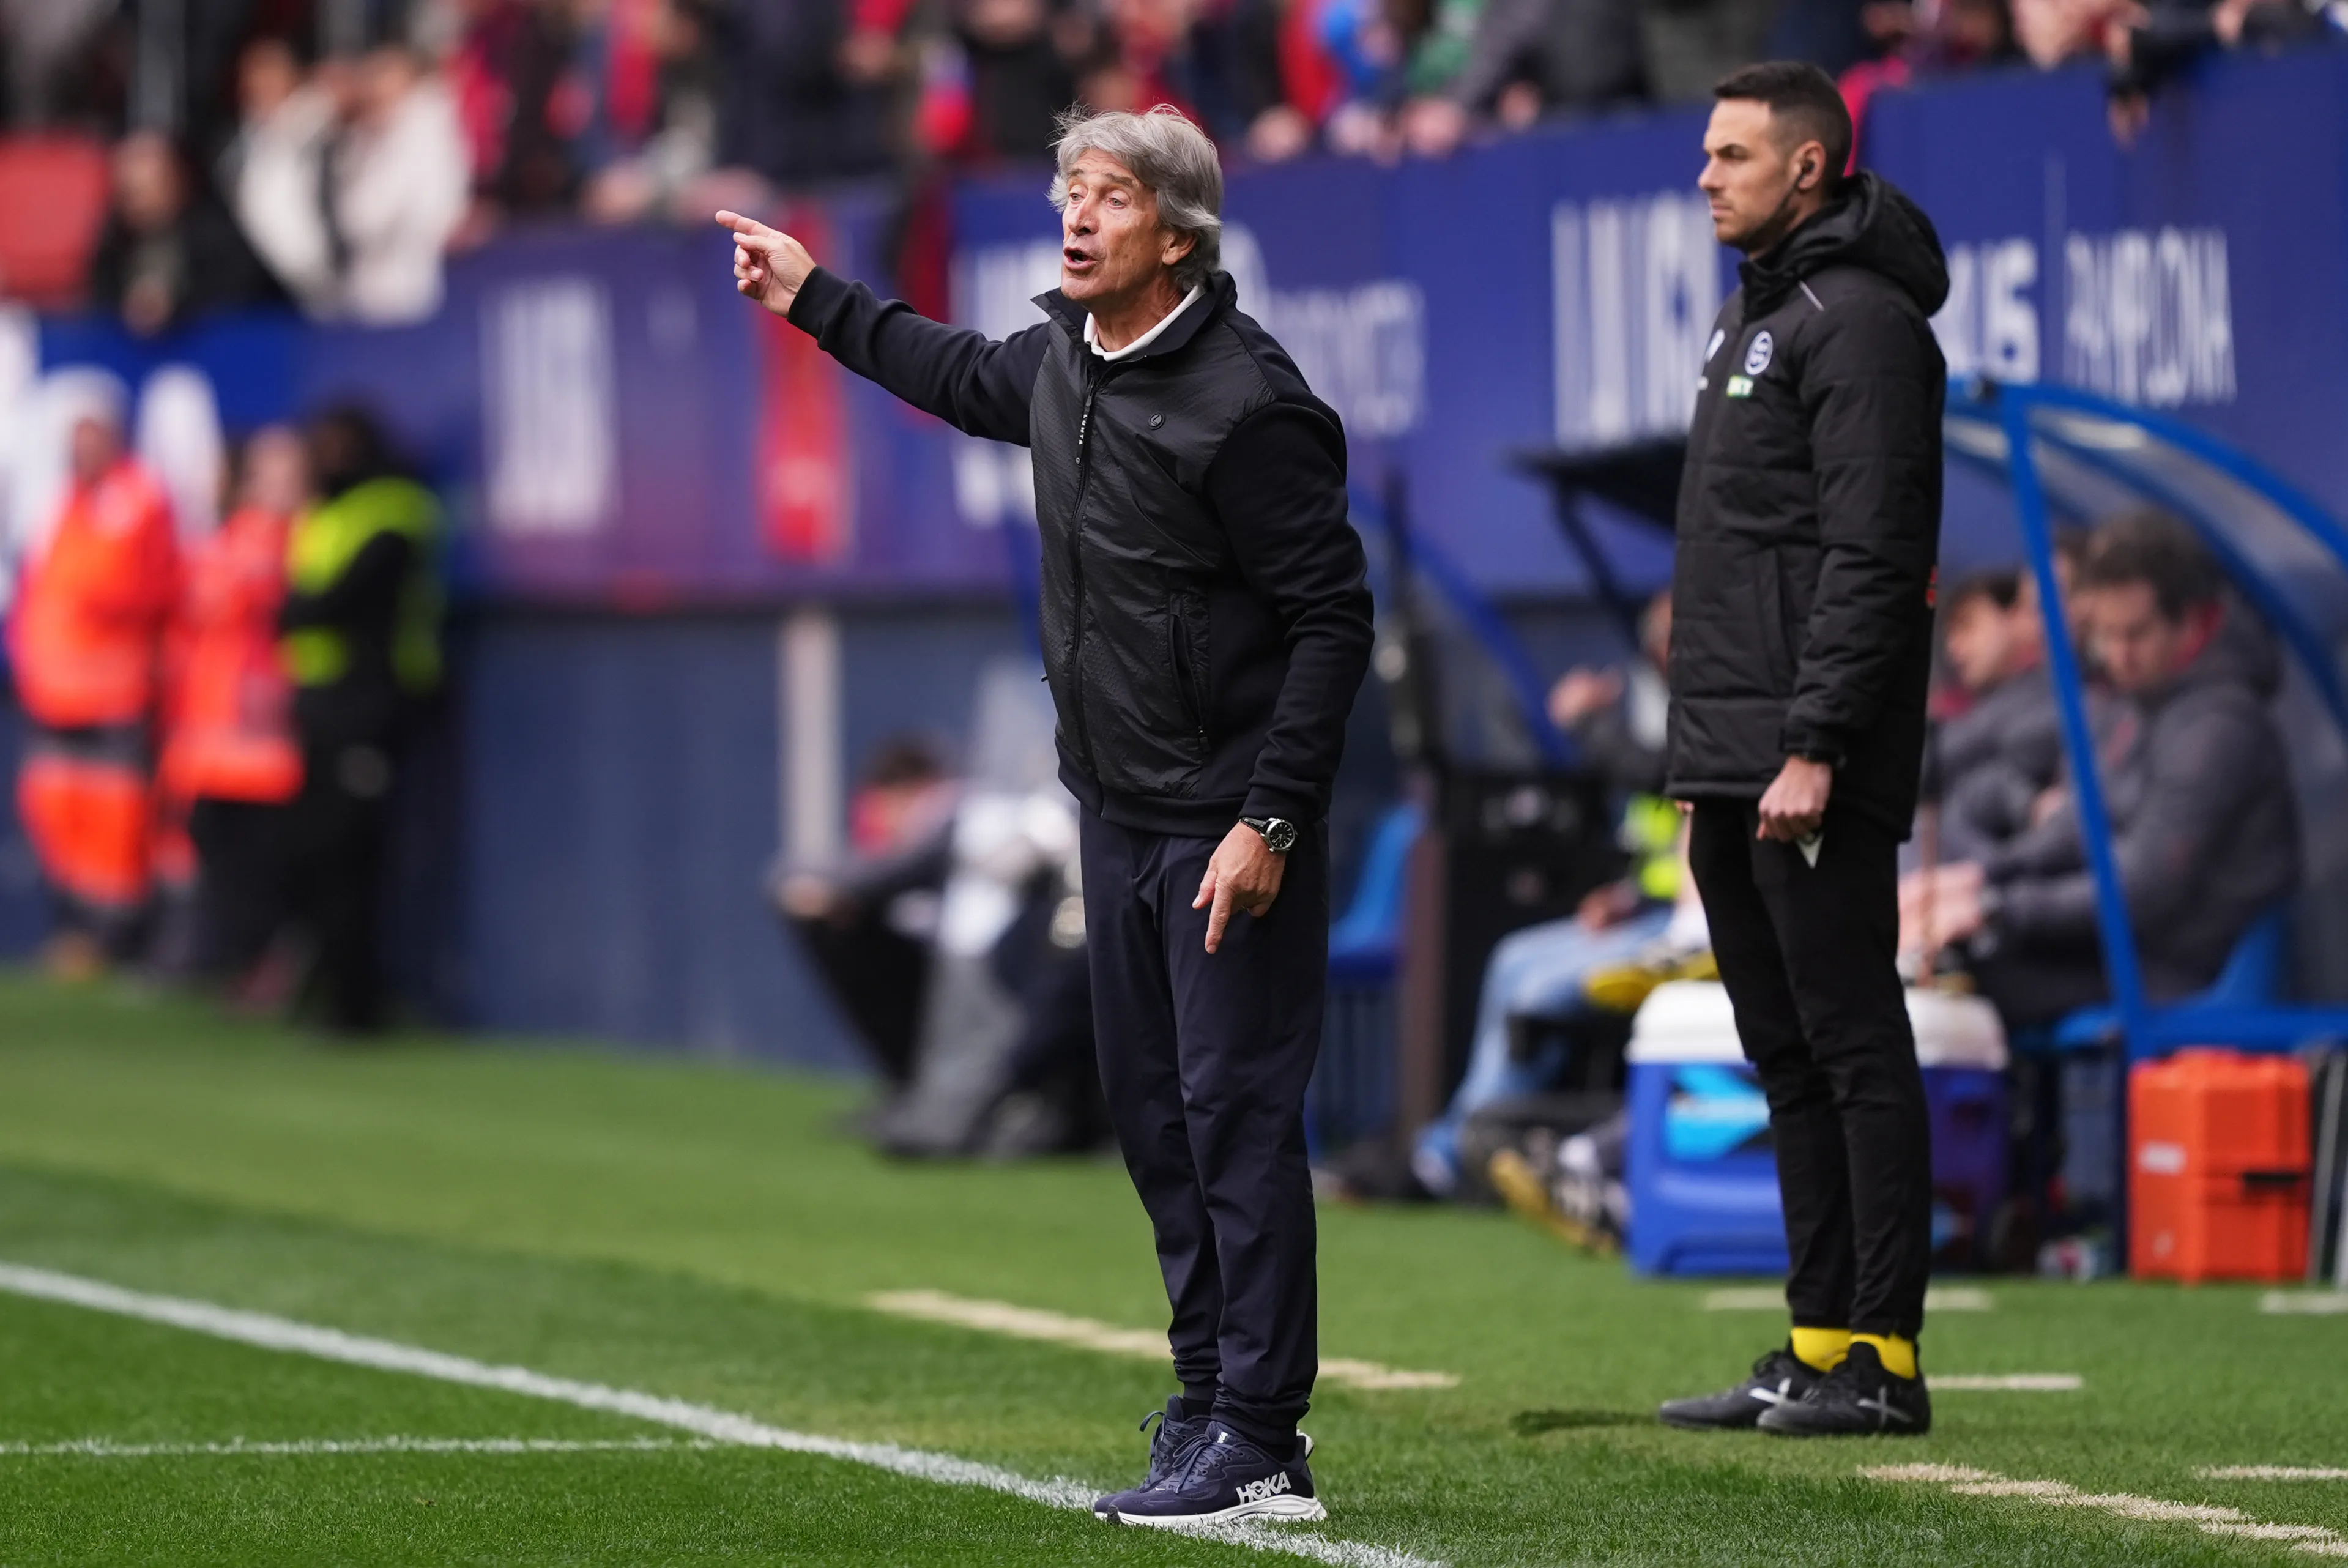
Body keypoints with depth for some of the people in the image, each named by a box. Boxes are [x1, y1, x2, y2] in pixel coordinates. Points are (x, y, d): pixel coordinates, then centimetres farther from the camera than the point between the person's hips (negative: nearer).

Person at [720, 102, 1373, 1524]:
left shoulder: (1247, 405, -19)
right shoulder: (1066, 362, 7)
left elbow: (1333, 618, -18)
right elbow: (969, 379, 32)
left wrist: (1270, 820, -22)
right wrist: (815, 299, 39)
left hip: (1229, 827, -9)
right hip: (1120, 816, 9)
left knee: (1236, 1111, -9)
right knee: (1153, 1110, 12)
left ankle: (1257, 1443, -9)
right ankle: (1213, 1395, 21)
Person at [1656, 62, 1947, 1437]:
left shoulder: (1861, 321, -11)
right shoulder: (1754, 317, 20)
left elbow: (1874, 556, -18)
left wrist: (1814, 748, -23)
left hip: (1814, 769, -10)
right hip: (1729, 761, 10)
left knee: (1855, 1047, -8)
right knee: (1789, 1058, 11)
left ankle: (1884, 1358, -8)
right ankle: (1820, 1342, 15)